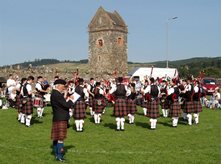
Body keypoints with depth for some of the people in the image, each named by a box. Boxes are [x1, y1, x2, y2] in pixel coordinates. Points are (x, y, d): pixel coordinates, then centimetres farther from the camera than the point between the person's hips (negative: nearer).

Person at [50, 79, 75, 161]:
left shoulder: (54, 94, 12)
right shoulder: (57, 95, -20)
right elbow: (67, 105, -22)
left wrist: (68, 99, 4)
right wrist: (71, 100, -5)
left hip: (57, 118, 11)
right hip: (61, 119, -11)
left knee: (56, 137, 15)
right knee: (60, 137, -5)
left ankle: (56, 154, 25)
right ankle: (59, 156, -1)